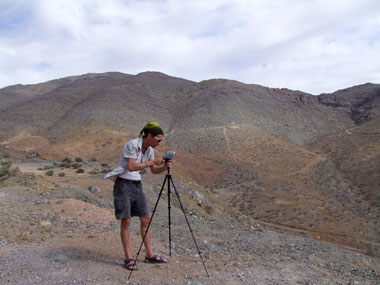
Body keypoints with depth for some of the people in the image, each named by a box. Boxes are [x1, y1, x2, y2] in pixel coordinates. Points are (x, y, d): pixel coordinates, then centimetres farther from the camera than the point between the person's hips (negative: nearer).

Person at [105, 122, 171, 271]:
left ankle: (149, 255, 15)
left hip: (137, 185, 8)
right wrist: (151, 162, -23)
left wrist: (164, 167, -8)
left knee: (146, 219, 6)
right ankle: (128, 258, 5)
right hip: (123, 184, -8)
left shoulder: (149, 149, 5)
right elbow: (131, 167, -27)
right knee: (126, 221, -5)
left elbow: (154, 170, 12)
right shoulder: (132, 145, -17)